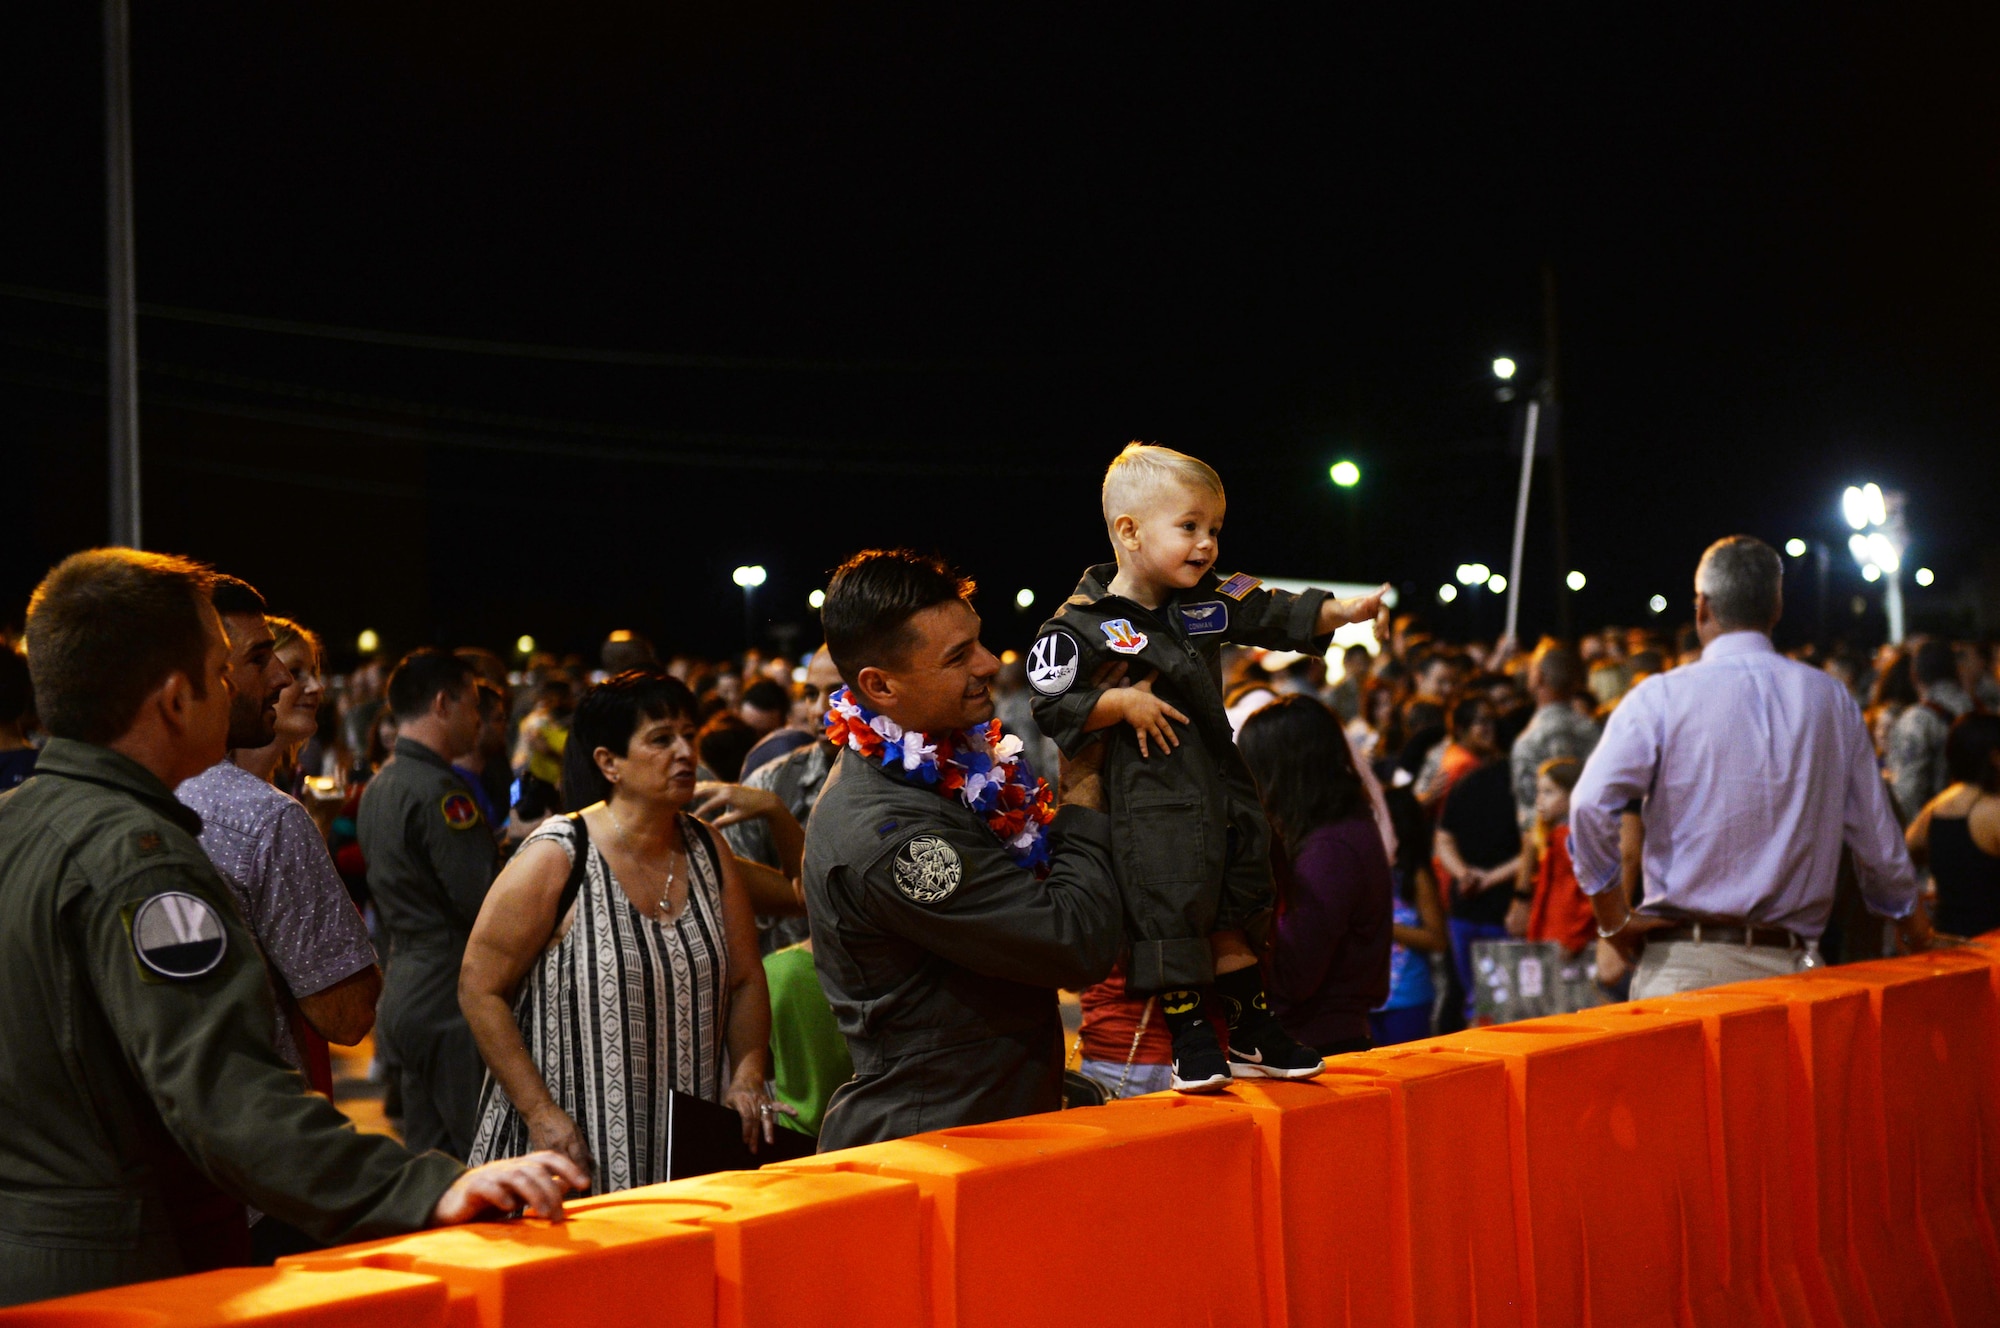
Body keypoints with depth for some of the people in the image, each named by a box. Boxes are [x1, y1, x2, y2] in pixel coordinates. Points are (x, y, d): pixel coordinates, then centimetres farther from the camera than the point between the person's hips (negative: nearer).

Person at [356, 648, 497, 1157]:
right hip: (451, 996, -10)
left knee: (426, 1150, 15)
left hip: (403, 987, 10)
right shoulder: (438, 791, -17)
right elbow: (483, 902, -21)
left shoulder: (378, 786, 14)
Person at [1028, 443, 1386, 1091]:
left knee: (1230, 910, 14)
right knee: (1169, 914, -5)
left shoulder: (1209, 601, 6)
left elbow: (1277, 617, 4)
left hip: (1221, 782, 7)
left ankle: (1254, 1035, 23)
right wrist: (1122, 703, -19)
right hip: (1151, 799, -7)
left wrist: (1341, 611, -10)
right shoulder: (1084, 625, -13)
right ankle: (1190, 1037, 9)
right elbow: (1049, 706, -12)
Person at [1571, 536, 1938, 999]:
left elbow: (1589, 806, -16)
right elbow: (1876, 837, 11)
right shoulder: (1831, 700, 7)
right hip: (1789, 962, 3)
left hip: (1683, 963, -3)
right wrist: (1911, 920, 28)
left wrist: (1614, 920, -4)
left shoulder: (1661, 696, -3)